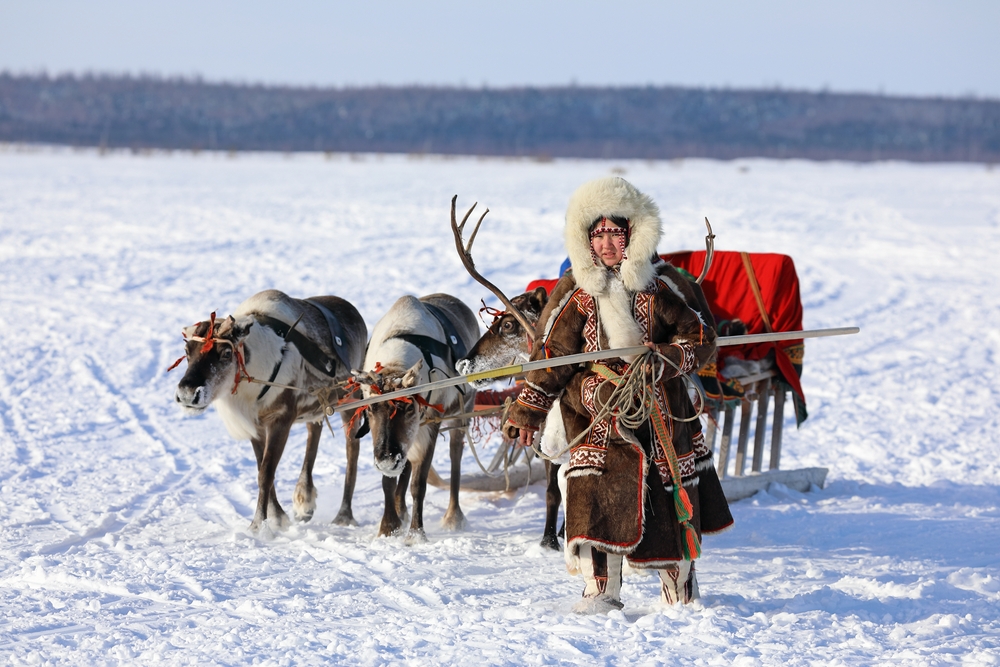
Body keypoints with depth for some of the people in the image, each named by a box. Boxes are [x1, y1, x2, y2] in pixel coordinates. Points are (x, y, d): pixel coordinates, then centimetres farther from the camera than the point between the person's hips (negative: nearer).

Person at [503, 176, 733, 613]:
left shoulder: (662, 285, -1)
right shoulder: (574, 292, 0)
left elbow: (701, 337, 1)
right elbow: (551, 353, 2)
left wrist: (664, 359, -17)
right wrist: (528, 410, -4)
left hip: (661, 412, 1)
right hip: (598, 413, -1)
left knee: (672, 500, 8)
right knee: (597, 495, -15)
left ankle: (680, 586, 26)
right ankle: (600, 590, -7)